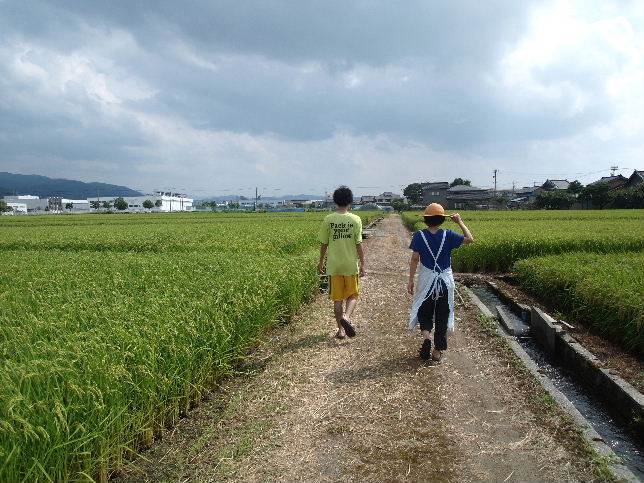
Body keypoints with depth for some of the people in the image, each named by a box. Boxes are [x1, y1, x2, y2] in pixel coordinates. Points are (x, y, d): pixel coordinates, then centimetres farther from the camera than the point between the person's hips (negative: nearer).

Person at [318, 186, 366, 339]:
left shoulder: (328, 220, -3)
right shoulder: (355, 220, -6)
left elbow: (323, 243, 1)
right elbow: (359, 244, -7)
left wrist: (321, 262, 14)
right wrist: (362, 264, 0)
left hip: (334, 265, 1)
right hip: (351, 265, -1)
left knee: (337, 298, 10)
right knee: (353, 295, 13)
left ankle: (341, 329, 14)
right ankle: (346, 316, -12)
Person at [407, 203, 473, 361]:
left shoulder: (419, 236, -8)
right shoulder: (448, 235, -7)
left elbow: (414, 259, -8)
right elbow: (470, 239, 3)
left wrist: (410, 280, -1)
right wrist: (460, 222, 11)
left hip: (426, 280, -1)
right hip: (446, 280, 1)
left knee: (424, 311, 16)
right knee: (442, 314, 11)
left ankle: (426, 335, -12)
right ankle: (438, 351, 16)